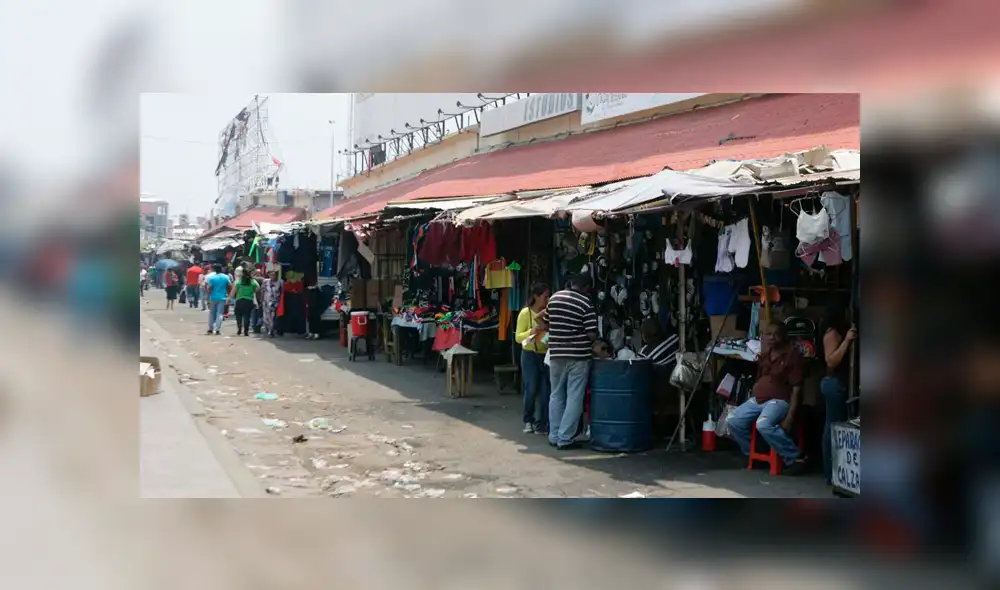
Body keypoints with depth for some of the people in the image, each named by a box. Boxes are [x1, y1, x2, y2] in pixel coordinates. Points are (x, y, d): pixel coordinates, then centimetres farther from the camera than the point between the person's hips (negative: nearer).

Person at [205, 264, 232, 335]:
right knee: (219, 314, 0)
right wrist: (228, 296, 12)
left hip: (213, 298, 0)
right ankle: (217, 329, -8)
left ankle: (210, 329, 16)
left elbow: (209, 288, -7)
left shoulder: (211, 277, -5)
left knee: (212, 314, 12)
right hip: (222, 298, 0)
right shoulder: (226, 277, 0)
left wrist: (208, 298, -3)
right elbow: (229, 287, 1)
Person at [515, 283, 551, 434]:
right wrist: (533, 331, -19)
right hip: (530, 355, -2)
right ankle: (528, 420, 19)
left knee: (545, 390, 0)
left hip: (546, 354, 2)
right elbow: (518, 337, -4)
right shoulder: (525, 313, -5)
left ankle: (541, 424, 8)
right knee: (531, 389, 0)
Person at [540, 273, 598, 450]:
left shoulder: (554, 297, 5)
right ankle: (565, 438, 1)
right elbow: (592, 334, -13)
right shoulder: (586, 303, -10)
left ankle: (554, 436, 18)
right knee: (574, 398, 2)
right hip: (578, 356, -4)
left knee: (556, 396, 15)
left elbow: (545, 325, 14)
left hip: (556, 354, 5)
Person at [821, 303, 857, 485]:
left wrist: (849, 339, 13)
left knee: (832, 426, 10)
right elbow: (831, 361, -19)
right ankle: (831, 473, -10)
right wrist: (846, 340, -22)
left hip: (837, 382, 10)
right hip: (835, 383, -10)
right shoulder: (832, 333, -11)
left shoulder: (836, 332, 18)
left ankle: (831, 471, 13)